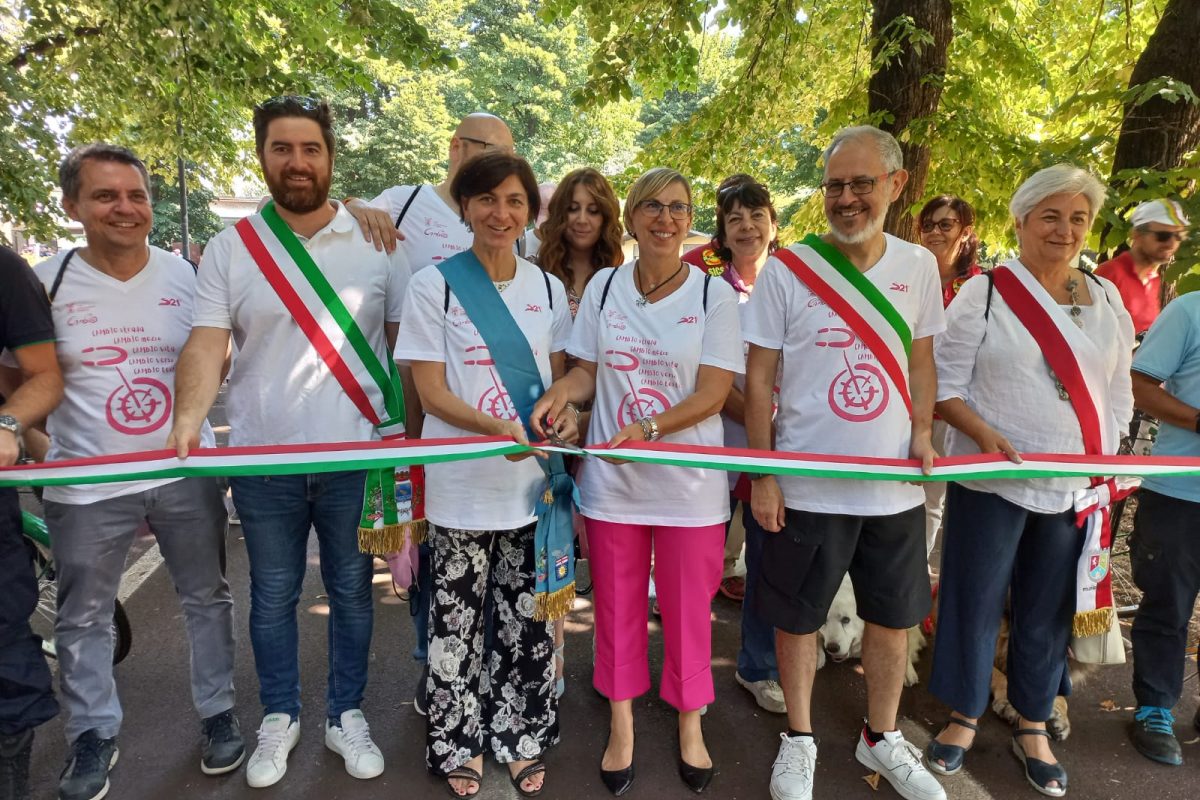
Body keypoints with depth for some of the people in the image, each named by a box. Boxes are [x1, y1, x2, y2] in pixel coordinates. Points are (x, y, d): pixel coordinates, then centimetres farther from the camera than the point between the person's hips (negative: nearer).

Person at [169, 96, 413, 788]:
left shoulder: (375, 241, 0)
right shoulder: (231, 247, 1)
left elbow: (406, 342, 2)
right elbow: (206, 343, -6)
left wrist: (410, 433, -5)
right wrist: (189, 419, -25)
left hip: (357, 454, 0)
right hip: (263, 459, 1)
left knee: (351, 592, 13)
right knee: (273, 596, 16)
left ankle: (347, 715, 34)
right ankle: (280, 717, 37)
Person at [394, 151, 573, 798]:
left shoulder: (548, 288, 6)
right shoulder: (433, 285, -4)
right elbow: (431, 392, -8)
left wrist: (560, 410, -10)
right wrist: (496, 427, -24)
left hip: (534, 483, 3)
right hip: (462, 486, -3)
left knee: (529, 622, 12)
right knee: (458, 624, 9)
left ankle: (521, 738, 34)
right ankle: (457, 743, 33)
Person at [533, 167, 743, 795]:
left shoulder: (715, 294, -4)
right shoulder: (602, 287, 4)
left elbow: (712, 393, -11)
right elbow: (587, 370, 7)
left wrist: (648, 429, -24)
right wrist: (562, 390, -15)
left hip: (689, 482, -2)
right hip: (611, 479, 2)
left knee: (688, 609, 11)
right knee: (617, 606, 14)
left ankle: (690, 726, 35)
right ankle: (622, 727, 35)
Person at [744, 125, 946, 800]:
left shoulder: (918, 265, 3)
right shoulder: (787, 269, -8)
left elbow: (921, 358, 13)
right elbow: (759, 379, -6)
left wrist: (922, 431, -3)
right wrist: (762, 475, -8)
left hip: (895, 484, 4)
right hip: (808, 484, -3)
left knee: (894, 616, 17)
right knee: (798, 617, 11)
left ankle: (882, 736, 40)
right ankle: (800, 738, 35)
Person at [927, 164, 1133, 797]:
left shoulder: (1106, 297, 9)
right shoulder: (984, 292, -5)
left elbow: (1117, 390, 13)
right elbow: (944, 382, -7)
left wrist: (1105, 466, 5)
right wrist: (982, 433, -21)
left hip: (1073, 485, 4)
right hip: (993, 479, -3)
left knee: (1048, 610, 14)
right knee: (975, 599, 6)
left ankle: (1033, 726, 32)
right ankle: (963, 717, 26)